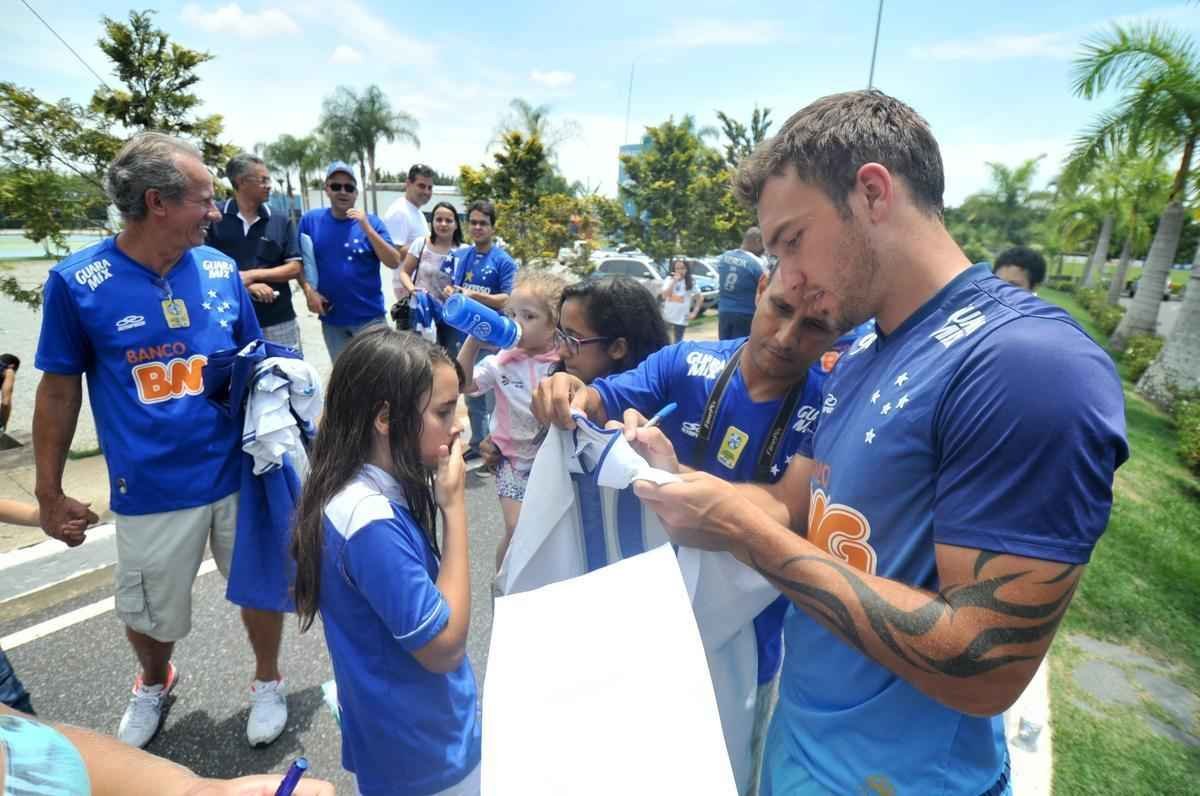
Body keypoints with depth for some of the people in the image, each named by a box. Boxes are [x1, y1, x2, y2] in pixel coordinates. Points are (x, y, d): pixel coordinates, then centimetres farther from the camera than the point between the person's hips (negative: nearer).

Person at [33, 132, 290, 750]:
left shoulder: (220, 269, -3)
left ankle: (267, 682, 43)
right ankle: (153, 683, 52)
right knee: (150, 615, 18)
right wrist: (49, 493, 2)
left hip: (242, 473, 2)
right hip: (152, 490, -1)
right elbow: (59, 389, -2)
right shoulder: (77, 282, -9)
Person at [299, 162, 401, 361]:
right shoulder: (310, 220, 0)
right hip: (331, 318, 2)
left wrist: (366, 228, -20)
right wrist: (308, 290, -8)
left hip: (369, 316, -2)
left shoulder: (371, 222, -4)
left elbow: (394, 263, -13)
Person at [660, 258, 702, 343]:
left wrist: (694, 313, -2)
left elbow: (700, 298, 6)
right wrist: (674, 281, -16)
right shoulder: (669, 279, 0)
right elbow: (664, 295, -14)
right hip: (667, 316, 1)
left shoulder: (690, 283, 0)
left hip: (681, 319, -1)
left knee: (678, 341, 5)